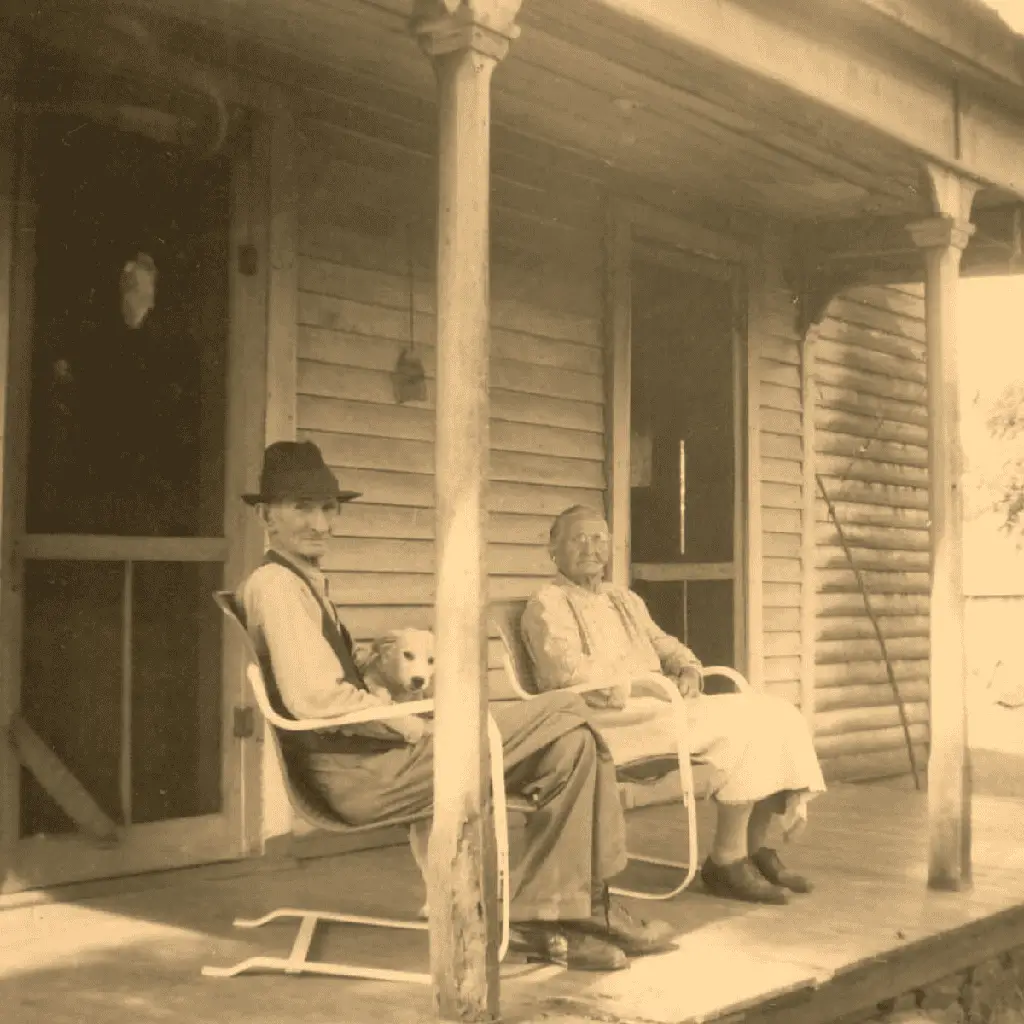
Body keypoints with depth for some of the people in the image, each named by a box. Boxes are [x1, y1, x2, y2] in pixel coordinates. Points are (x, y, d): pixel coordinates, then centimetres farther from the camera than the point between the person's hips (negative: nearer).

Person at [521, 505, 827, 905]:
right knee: (742, 726, -25)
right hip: (610, 719, -8)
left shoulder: (627, 601, 26)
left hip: (660, 707, 9)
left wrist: (687, 670, 1)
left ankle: (755, 848, -3)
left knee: (776, 715, -8)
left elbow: (665, 645, 27)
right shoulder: (547, 604, -1)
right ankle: (727, 861, -17)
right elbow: (567, 667, -16)